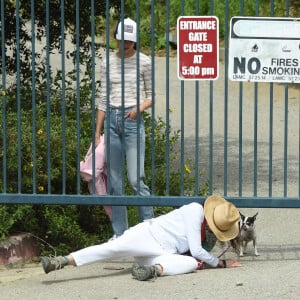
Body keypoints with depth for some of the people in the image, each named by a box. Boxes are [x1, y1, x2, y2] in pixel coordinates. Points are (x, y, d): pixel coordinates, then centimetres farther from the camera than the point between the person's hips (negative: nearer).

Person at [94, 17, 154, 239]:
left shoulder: (144, 62, 1)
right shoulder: (108, 63, 10)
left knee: (136, 178, -12)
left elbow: (151, 95, 6)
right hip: (112, 119, 4)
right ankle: (120, 232, 11)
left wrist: (140, 108, -15)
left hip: (133, 120, -4)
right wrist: (98, 131, 11)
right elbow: (103, 99, 13)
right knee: (115, 181, 5)